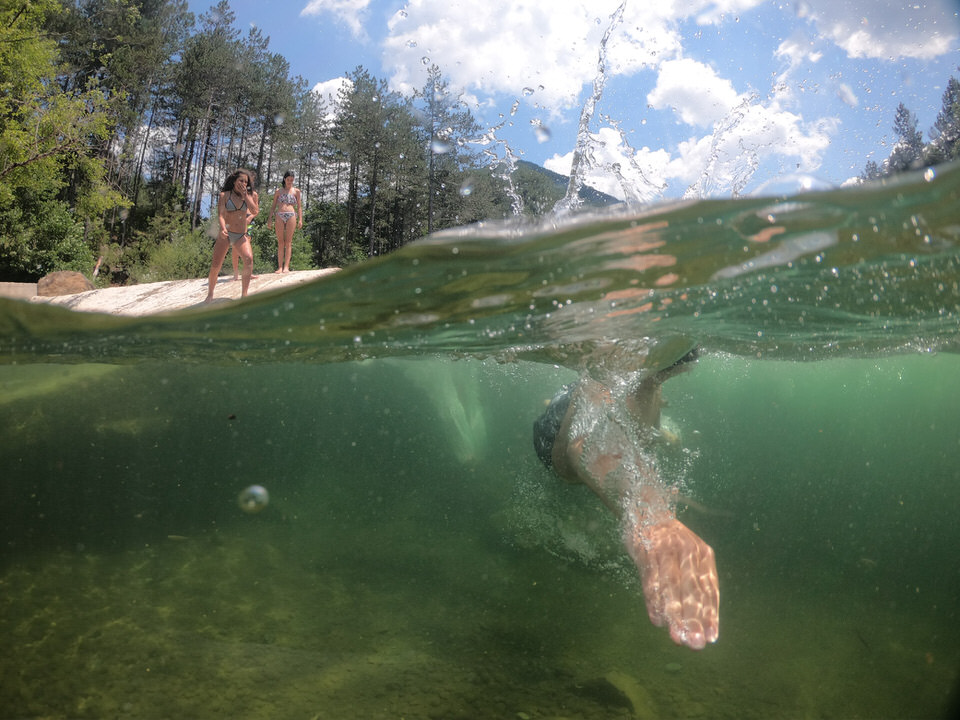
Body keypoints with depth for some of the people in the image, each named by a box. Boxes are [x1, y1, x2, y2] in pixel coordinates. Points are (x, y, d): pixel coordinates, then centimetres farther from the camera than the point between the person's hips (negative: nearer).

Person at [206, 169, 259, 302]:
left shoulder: (249, 195, 8)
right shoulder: (225, 195, 1)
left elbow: (255, 211, -6)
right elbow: (220, 214, -9)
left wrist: (245, 195, -9)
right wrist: (223, 228, -28)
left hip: (241, 235, 1)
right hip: (226, 234, -1)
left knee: (248, 259, -25)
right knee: (216, 265, -7)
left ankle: (244, 295, -20)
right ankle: (210, 295, 13)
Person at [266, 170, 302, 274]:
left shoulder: (296, 191, 14)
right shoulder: (278, 191, 16)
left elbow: (299, 206, 12)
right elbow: (273, 206, 16)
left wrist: (300, 219, 1)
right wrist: (270, 218, 6)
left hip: (291, 215, -1)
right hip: (279, 216, 1)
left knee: (288, 242, -6)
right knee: (280, 242, -2)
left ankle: (286, 267, -10)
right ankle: (280, 267, -4)